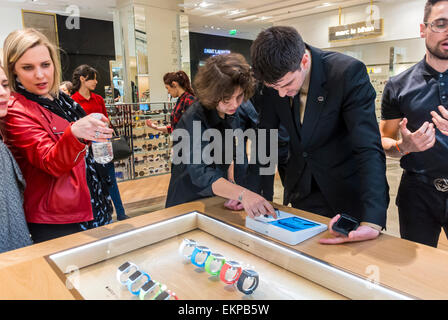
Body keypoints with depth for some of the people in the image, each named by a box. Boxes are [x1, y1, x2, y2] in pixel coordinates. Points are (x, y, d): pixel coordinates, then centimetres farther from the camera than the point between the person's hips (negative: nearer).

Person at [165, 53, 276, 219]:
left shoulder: (233, 115, -3)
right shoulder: (195, 119, -24)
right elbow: (200, 174, -35)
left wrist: (233, 193, -6)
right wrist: (242, 193, -48)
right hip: (187, 203, -4)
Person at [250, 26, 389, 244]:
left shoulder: (348, 72, -24)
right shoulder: (275, 80, -11)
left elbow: (369, 148, -29)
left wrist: (373, 222, -38)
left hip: (347, 191, -3)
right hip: (301, 190, 4)